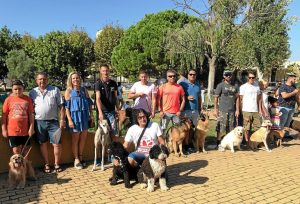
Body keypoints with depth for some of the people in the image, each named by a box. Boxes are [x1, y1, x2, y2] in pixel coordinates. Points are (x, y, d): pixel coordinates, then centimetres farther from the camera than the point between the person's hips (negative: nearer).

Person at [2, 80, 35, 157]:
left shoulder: (28, 99, 0)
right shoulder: (8, 99, -2)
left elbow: (31, 114, 2)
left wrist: (31, 128, -2)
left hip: (25, 130, 1)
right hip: (12, 131, -1)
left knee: (25, 150, 11)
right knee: (16, 151, 5)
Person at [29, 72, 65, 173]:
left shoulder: (55, 90, 2)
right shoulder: (32, 92, 7)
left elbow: (61, 106, 1)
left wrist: (62, 119, -5)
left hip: (53, 121, -1)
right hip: (39, 122, 2)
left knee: (57, 143, -2)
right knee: (43, 144, 10)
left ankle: (57, 164, 14)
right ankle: (46, 164, 23)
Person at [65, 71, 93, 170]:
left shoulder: (84, 90, 9)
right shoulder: (68, 91, -2)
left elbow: (89, 103, 11)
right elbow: (66, 106, -7)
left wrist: (91, 115, 6)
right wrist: (69, 120, -14)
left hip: (85, 116, 4)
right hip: (75, 116, -4)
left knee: (83, 137, 10)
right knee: (75, 138, 6)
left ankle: (81, 157, 27)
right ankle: (76, 159, 18)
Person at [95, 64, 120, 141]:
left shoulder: (113, 83, 7)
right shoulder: (99, 83, -4)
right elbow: (98, 99, -13)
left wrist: (118, 109, 10)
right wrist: (100, 112, -22)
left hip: (112, 111, 2)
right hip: (103, 111, -2)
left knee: (114, 133, -3)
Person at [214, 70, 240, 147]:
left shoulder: (235, 86, 12)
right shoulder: (220, 85, 0)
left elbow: (237, 98, 13)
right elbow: (216, 98, -1)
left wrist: (237, 110, 7)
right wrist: (215, 109, -7)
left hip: (232, 110, 4)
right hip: (222, 110, -4)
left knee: (230, 129, 8)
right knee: (221, 128, -4)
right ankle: (218, 143, 5)